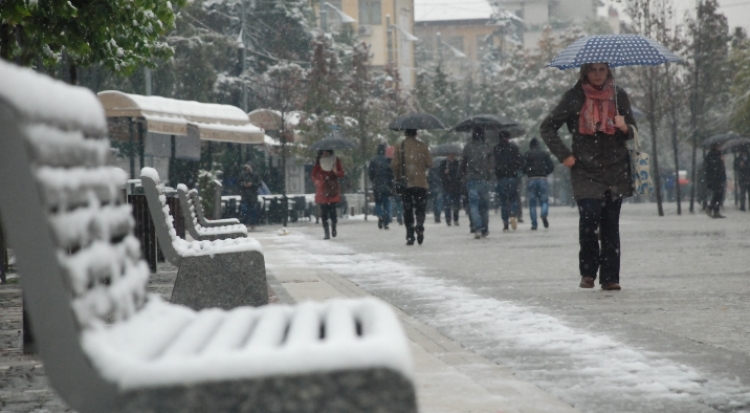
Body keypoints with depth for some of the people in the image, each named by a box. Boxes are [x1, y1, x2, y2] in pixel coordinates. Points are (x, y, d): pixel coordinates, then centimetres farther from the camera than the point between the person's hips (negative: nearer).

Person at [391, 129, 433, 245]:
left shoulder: (399, 146, 0)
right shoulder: (422, 145, -1)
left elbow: (394, 165, -4)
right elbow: (429, 163, -2)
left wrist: (397, 178, 12)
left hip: (405, 183, 0)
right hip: (420, 183, 0)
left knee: (407, 210, 7)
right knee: (420, 207, 6)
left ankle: (410, 236, 2)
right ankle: (420, 225, -23)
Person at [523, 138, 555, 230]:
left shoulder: (527, 155, 1)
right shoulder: (545, 154, 7)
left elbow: (523, 167, -8)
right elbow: (551, 167, 2)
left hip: (531, 180, -1)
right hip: (543, 179, 1)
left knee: (532, 202, 5)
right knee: (544, 200, 7)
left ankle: (534, 224, -1)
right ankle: (544, 214, -24)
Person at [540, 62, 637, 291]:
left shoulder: (619, 96, 7)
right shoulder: (574, 97, 1)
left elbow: (633, 132, 14)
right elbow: (547, 127, 7)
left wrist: (625, 128, -10)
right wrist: (564, 155, -1)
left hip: (615, 171, 2)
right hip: (586, 171, -2)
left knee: (610, 225, 0)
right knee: (589, 219, -16)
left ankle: (610, 277, 7)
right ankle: (588, 272, 2)